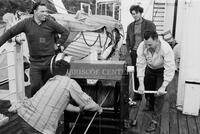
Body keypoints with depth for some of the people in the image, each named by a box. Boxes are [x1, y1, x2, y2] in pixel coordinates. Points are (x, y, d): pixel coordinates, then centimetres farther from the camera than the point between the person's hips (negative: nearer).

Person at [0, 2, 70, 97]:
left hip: (49, 60, 0)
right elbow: (10, 33, 2)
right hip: (35, 62, 0)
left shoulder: (50, 23, -5)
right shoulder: (26, 23, -4)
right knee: (35, 86, -7)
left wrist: (58, 44, 3)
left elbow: (65, 32, 6)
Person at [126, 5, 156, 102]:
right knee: (136, 74, 8)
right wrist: (129, 49, 10)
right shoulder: (130, 26, 15)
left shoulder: (149, 25, 0)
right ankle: (137, 95, 19)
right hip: (134, 52, 4)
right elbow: (127, 39, 23)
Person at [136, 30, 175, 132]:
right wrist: (141, 84, -25)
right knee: (147, 89, 16)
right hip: (150, 69, 4)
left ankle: (154, 121, 3)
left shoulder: (166, 48, -36)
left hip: (162, 70, -4)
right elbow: (140, 65, -22)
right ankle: (149, 105, 49)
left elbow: (170, 69, -33)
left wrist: (163, 87, -34)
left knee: (159, 94, -8)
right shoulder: (142, 47, -26)